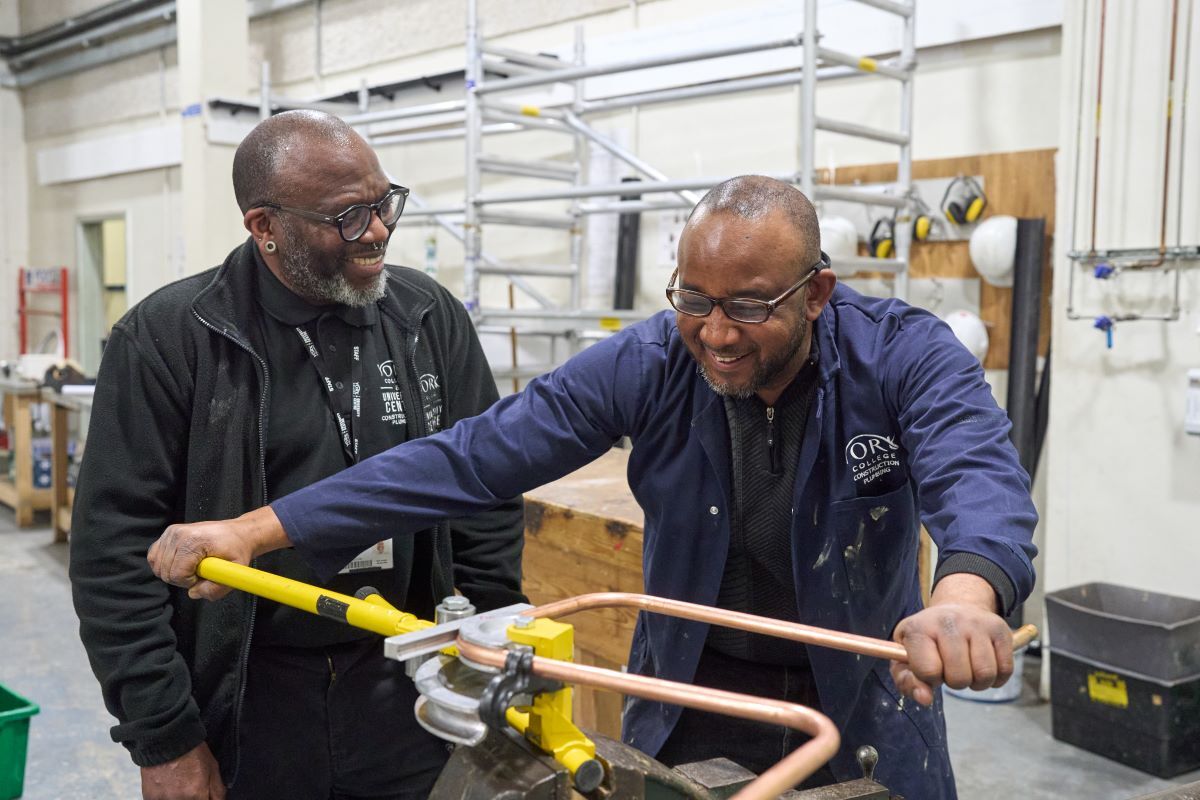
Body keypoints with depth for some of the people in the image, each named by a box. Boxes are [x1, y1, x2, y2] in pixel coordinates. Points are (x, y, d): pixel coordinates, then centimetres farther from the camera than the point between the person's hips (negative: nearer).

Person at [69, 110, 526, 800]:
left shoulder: (432, 318, -1)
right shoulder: (167, 338, -10)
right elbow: (117, 548, -10)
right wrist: (163, 742, -10)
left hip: (407, 701, 3)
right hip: (243, 711, -2)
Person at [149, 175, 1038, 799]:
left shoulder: (907, 356, -19)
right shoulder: (647, 364, -16)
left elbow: (980, 474, -37)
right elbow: (473, 456, -19)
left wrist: (965, 594, -63)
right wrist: (254, 529, -24)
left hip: (862, 705, 0)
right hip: (693, 697, 1)